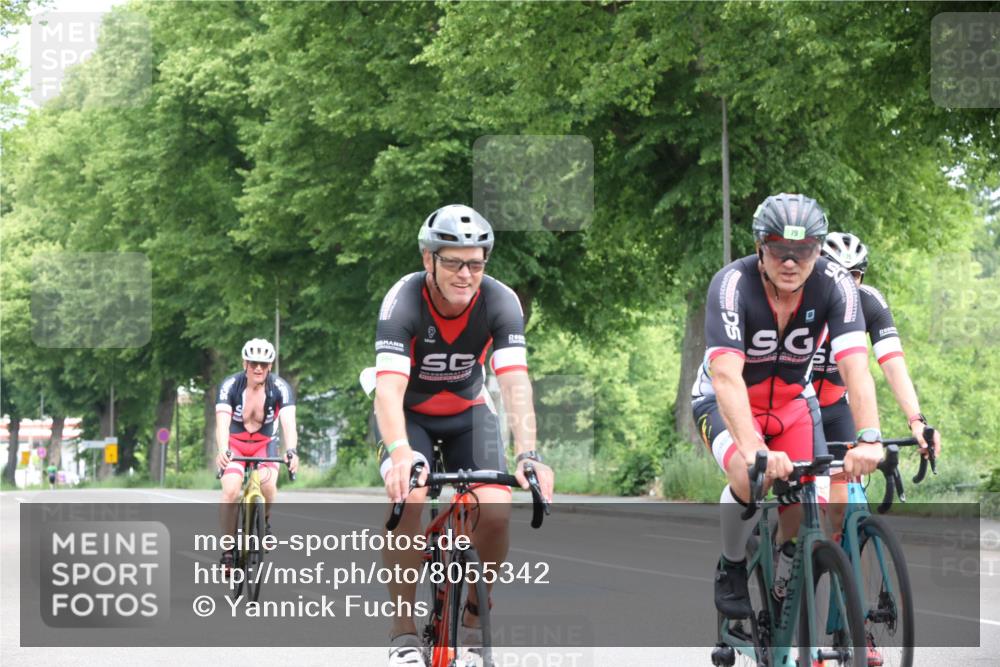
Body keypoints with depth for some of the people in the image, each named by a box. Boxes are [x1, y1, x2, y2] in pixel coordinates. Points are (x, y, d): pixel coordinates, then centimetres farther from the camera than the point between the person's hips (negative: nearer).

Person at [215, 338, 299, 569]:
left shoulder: (280, 388, -20)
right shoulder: (230, 386, -22)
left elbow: (288, 422, -32)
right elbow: (222, 423, -33)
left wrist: (291, 451, -51)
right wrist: (222, 451, -52)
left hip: (264, 444, 1)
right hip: (234, 444, 0)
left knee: (268, 483, -28)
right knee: (231, 491, -25)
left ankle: (266, 522, 3)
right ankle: (228, 549, -12)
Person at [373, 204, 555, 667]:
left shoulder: (500, 302, -23)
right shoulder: (403, 301, -29)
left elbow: (515, 382, -33)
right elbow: (388, 388, -40)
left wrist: (528, 454, -48)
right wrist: (399, 453, -58)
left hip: (467, 412, 2)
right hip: (408, 414, -2)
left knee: (496, 512, -19)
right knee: (408, 497, -30)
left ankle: (472, 616, 6)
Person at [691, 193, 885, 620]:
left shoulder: (835, 285, -23)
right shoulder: (732, 285, -31)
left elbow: (855, 368, -33)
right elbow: (726, 376, -41)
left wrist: (869, 438, -49)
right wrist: (754, 449, -56)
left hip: (793, 399, 3)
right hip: (727, 402, -3)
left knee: (805, 507, -14)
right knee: (751, 479, -33)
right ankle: (731, 569, -5)